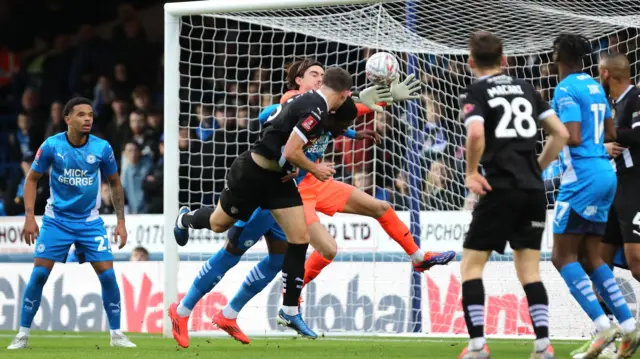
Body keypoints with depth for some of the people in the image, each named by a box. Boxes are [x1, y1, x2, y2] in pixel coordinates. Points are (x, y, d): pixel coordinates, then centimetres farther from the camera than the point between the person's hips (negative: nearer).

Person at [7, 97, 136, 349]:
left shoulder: (102, 148, -8)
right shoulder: (51, 146, -12)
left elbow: (115, 183, 6)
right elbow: (32, 179, 0)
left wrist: (121, 222, 3)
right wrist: (29, 217, -10)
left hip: (90, 222, 1)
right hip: (56, 220, -1)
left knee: (107, 274, -8)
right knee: (39, 274, -8)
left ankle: (116, 334, 6)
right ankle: (23, 334, 3)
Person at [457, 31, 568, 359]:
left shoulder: (475, 93, -1)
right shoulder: (525, 88, 15)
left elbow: (476, 133, -21)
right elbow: (560, 133, 11)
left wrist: (472, 172, -8)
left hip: (500, 188, -5)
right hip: (534, 189, 5)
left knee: (471, 264, 5)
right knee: (529, 269, 11)